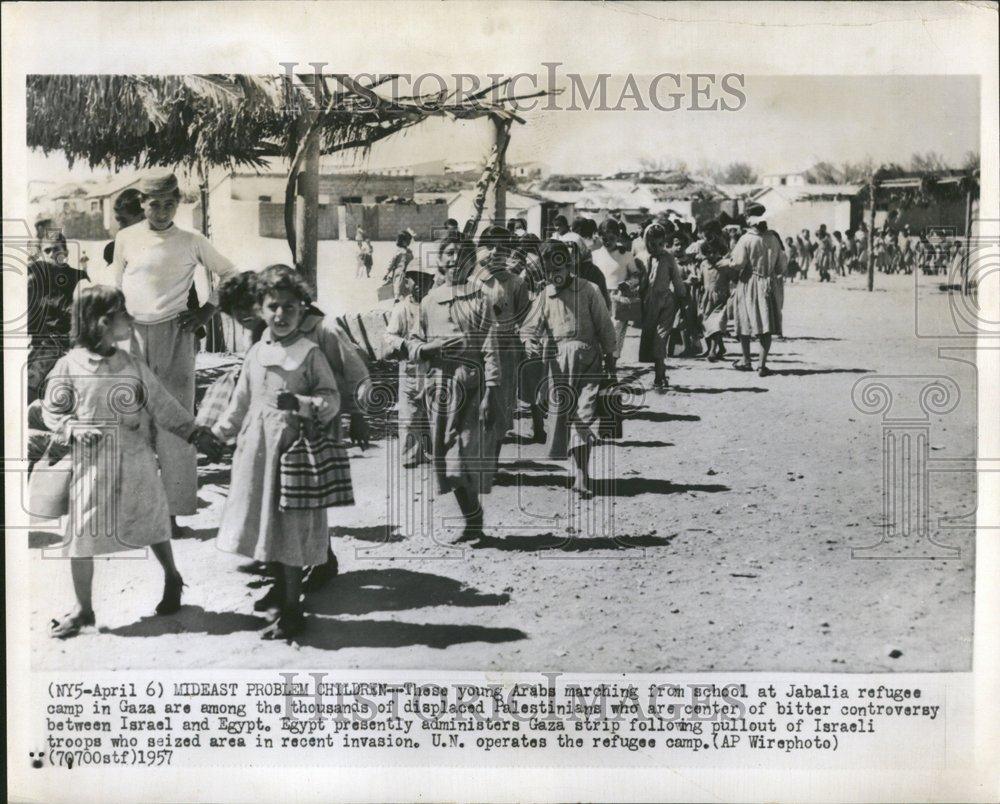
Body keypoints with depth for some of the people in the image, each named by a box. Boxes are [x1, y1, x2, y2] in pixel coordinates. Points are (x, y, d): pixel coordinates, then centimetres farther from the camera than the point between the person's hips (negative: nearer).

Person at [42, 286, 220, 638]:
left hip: (136, 464, 2)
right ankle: (83, 608, 17)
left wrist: (196, 434, 2)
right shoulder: (69, 366, -7)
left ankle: (172, 579, 37)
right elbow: (51, 411, 1)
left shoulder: (134, 367, 1)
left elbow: (164, 406, 6)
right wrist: (73, 428, -16)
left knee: (151, 524, 13)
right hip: (91, 467, -2)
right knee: (81, 534, 1)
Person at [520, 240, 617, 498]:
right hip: (558, 358, 3)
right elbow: (530, 326, 10)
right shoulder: (546, 296, 12)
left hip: (588, 357, -3)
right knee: (560, 411, 0)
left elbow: (604, 325, 5)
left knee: (584, 413, -12)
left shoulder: (587, 291, 2)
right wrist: (529, 341, -12)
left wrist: (609, 356, 5)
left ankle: (581, 476, -13)